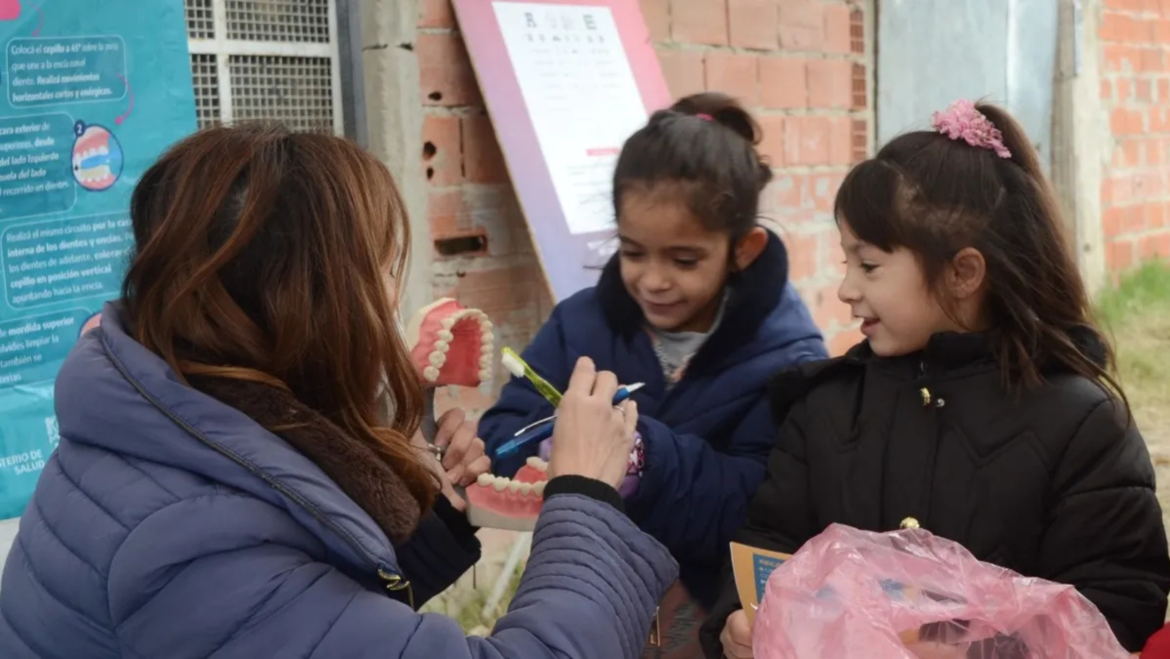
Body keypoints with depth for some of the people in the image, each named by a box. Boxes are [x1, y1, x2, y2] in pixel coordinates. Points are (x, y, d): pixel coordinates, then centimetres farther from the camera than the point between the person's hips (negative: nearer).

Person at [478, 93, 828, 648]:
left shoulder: (787, 360, -5)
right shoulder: (581, 322, 5)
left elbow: (765, 518, -15)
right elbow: (499, 439, -1)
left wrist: (646, 457, -26)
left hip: (710, 613, -4)